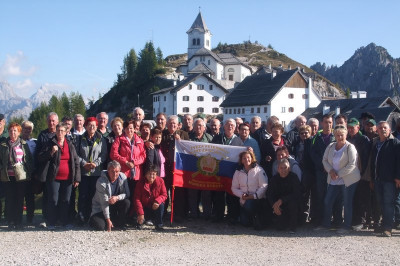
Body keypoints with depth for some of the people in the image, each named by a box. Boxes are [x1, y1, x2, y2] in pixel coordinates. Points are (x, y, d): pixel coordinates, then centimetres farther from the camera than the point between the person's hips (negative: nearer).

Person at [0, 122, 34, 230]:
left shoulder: (24, 144, 8)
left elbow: (30, 159, 10)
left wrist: (29, 172, 1)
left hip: (21, 176, 0)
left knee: (20, 200, 3)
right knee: (9, 200, 0)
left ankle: (18, 223, 10)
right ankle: (11, 223, 7)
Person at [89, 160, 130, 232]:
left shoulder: (123, 177, -13)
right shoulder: (101, 182, -25)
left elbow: (127, 194, -11)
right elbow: (104, 203, -24)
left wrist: (117, 198, -33)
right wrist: (108, 220, -23)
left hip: (115, 204, 4)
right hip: (100, 208, -4)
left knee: (126, 202, -26)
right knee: (99, 226, -28)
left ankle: (120, 223, -5)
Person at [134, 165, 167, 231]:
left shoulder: (160, 181, -8)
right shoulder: (141, 182, -12)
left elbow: (164, 195, -7)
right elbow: (137, 198, -15)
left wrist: (157, 201, -30)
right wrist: (140, 213, -24)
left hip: (155, 206, 1)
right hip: (145, 207, -1)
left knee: (161, 205, -30)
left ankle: (159, 225, -13)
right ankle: (140, 221, 14)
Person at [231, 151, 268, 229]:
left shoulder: (258, 170, -5)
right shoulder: (238, 172, 6)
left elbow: (264, 186, -11)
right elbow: (234, 188, 7)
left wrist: (254, 195, -20)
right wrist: (241, 194, -12)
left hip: (257, 199, -4)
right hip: (244, 201, 4)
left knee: (249, 204, -36)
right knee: (245, 223, -8)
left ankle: (257, 218, -6)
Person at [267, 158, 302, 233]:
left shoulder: (293, 177, -11)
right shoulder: (274, 179, -1)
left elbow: (297, 194, -22)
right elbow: (269, 194, -1)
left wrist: (282, 200, -29)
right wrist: (275, 205, -18)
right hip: (279, 207, 2)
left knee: (293, 202, -36)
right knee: (280, 227, -15)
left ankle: (293, 227, -19)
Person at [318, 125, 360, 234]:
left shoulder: (350, 147, -10)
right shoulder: (330, 146, 7)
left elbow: (352, 164, -16)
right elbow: (324, 160, 11)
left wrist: (339, 174, -16)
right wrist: (330, 170, -8)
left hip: (348, 180, -5)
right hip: (334, 180, 6)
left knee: (347, 203, 0)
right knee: (327, 201, 6)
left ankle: (347, 226, 10)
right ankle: (326, 224, 19)